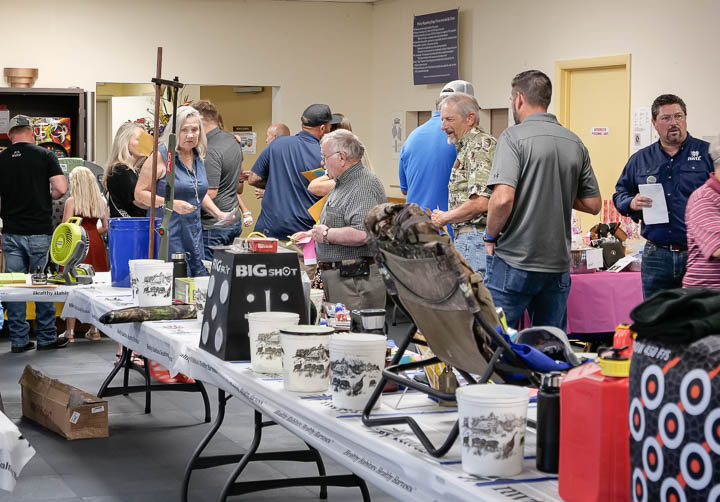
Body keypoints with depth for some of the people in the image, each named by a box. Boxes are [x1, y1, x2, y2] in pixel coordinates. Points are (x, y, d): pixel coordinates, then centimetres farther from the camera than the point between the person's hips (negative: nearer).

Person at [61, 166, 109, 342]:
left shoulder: (71, 201, -7)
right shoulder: (101, 201, 5)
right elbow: (106, 227, 6)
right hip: (96, 245, 4)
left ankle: (70, 331, 3)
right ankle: (94, 330, 15)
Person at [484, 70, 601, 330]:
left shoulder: (514, 137, -10)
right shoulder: (576, 144, 8)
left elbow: (503, 198, -21)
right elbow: (593, 205, 12)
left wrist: (490, 236, -5)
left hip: (514, 262, -6)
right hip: (558, 263, 6)